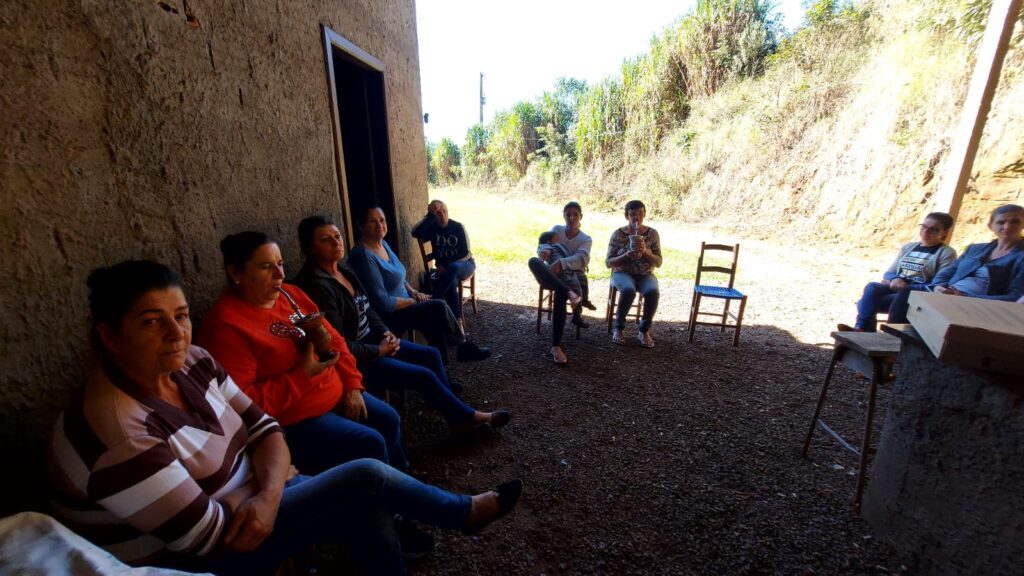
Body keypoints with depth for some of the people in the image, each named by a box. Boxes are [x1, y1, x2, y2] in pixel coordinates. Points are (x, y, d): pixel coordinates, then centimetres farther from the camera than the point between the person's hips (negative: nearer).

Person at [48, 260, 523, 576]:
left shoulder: (192, 364, -7)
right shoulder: (118, 436, -31)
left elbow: (264, 429, -4)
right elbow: (210, 534, -25)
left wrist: (269, 495, -22)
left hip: (246, 501, 7)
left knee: (369, 509, -8)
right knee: (368, 478, -14)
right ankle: (466, 513, 11)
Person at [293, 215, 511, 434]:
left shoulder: (343, 268, 4)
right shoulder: (317, 286, -24)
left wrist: (385, 333, -2)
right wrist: (379, 351, -15)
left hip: (370, 340, 9)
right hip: (353, 359, -9)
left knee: (431, 355, 5)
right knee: (424, 376, -11)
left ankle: (454, 413, 14)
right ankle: (466, 417, 9)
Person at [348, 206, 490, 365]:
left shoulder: (383, 244, 7)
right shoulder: (363, 256, -22)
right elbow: (381, 302, -25)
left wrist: (414, 292, 2)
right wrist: (412, 300, -13)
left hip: (400, 306, 8)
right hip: (387, 316, -8)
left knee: (436, 319, -9)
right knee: (439, 307, -15)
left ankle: (438, 368, 2)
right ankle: (464, 346, 6)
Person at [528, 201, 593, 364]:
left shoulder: (586, 239, 5)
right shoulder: (556, 229, 13)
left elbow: (581, 259, -16)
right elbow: (541, 247, 3)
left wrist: (560, 263, -36)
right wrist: (544, 250, -24)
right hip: (552, 276, 2)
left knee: (560, 295, -41)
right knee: (533, 261, -33)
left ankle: (556, 346, -41)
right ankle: (571, 294, -51)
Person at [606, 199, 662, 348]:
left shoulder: (652, 233, 2)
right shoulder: (618, 234, -3)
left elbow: (658, 262, -1)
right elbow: (608, 263, -4)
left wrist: (645, 251, -19)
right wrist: (626, 256, -21)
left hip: (645, 275, 2)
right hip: (622, 273, -1)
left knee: (653, 291, -33)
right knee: (628, 290, -36)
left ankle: (645, 330, -12)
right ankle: (618, 328, -14)